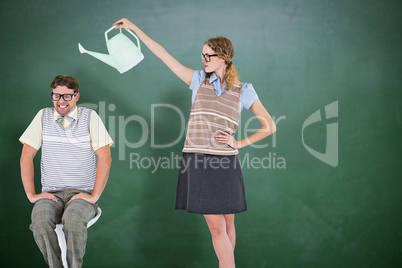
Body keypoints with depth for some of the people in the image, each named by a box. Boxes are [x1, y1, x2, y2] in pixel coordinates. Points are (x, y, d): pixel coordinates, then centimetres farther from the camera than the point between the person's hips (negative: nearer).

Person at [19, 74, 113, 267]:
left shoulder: (90, 117, 4)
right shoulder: (43, 116, 9)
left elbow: (105, 158, -2)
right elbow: (26, 157, 7)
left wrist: (94, 195, -10)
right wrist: (31, 194, -3)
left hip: (82, 193, -2)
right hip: (51, 193, 2)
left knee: (73, 219, -35)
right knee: (40, 219, -32)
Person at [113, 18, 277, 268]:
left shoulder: (243, 90, 5)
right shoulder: (199, 80, 8)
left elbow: (269, 126, 6)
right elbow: (163, 54, 7)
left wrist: (240, 143, -1)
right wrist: (134, 28, 6)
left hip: (225, 163, 0)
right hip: (198, 162, 0)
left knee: (228, 225, 8)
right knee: (217, 227, -2)